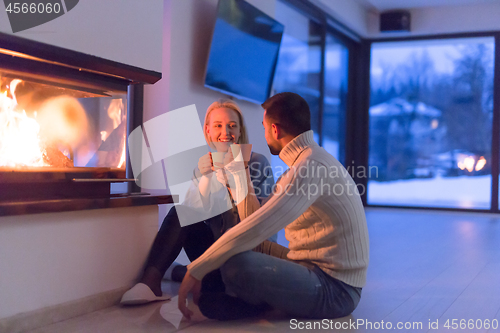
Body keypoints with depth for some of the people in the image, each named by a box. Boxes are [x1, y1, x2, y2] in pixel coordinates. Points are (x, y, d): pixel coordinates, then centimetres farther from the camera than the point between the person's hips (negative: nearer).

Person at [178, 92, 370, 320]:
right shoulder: (312, 160, 14)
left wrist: (195, 271, -20)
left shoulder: (311, 165, -18)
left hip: (333, 288, -9)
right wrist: (235, 172, 20)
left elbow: (256, 228, -26)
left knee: (236, 264, -30)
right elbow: (256, 221, 12)